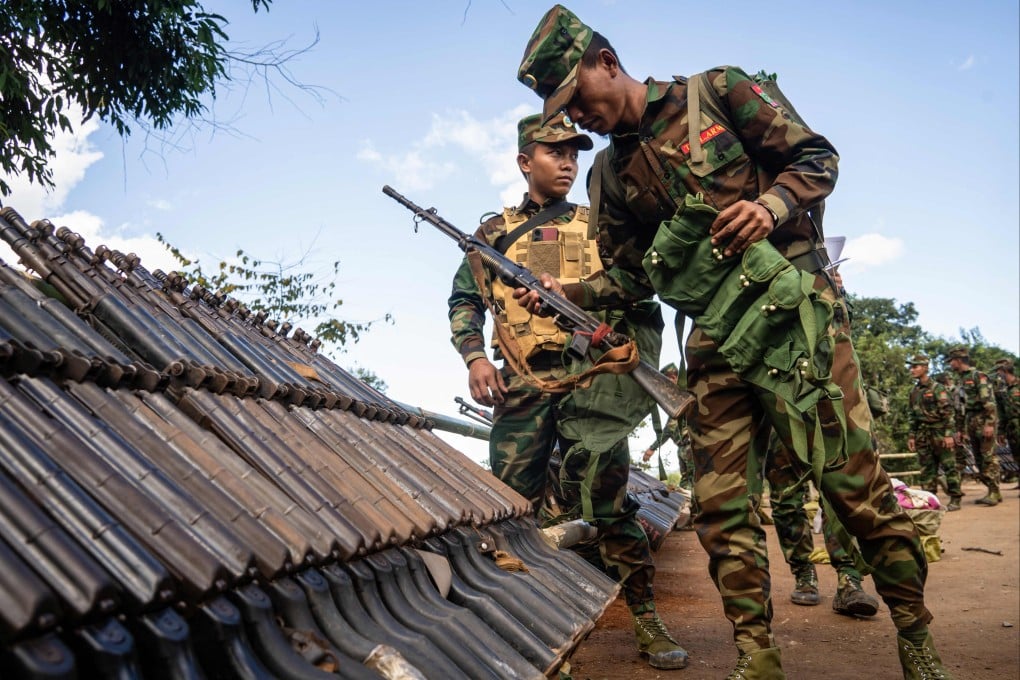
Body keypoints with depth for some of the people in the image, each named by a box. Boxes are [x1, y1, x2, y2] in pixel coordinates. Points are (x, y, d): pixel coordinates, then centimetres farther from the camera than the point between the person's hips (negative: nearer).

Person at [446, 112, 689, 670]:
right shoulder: (494, 234, 15)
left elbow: (642, 303, 13)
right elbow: (463, 300, 12)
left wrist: (641, 367, -1)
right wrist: (475, 356, -5)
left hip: (592, 382, -1)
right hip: (522, 389, 1)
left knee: (608, 502, -4)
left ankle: (646, 622, 6)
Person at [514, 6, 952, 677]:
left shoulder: (717, 92, 2)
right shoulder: (610, 175, 14)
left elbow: (817, 157, 2)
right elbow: (631, 275, 17)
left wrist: (770, 205, -17)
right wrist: (566, 291, 1)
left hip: (795, 308, -4)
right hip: (716, 342, 5)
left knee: (855, 479, -4)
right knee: (723, 507, 2)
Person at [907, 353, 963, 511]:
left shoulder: (937, 388, -8)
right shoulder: (914, 391, 13)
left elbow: (949, 412, -12)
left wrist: (949, 434, -18)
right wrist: (911, 436, 15)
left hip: (940, 433, -6)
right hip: (923, 435, 7)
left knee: (949, 466, -3)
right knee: (927, 469, 7)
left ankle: (955, 499, 3)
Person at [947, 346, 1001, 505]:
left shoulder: (978, 376, -8)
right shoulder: (960, 379, 16)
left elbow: (989, 401, -16)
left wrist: (989, 423, -22)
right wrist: (962, 427, 18)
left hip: (983, 420, -8)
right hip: (971, 422, 8)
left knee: (988, 456, -9)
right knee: (979, 459, 8)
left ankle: (994, 493, -7)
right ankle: (991, 491, 13)